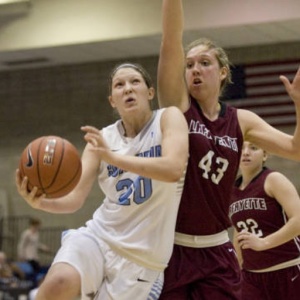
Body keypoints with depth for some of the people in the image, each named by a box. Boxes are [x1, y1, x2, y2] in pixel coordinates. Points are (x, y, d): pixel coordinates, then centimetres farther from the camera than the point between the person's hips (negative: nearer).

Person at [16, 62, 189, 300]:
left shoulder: (168, 118, -5)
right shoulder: (103, 138, 5)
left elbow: (174, 170, -25)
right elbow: (75, 199, -2)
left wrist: (113, 157, -32)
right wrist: (41, 202, -24)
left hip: (142, 254, -2)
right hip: (99, 235, 2)